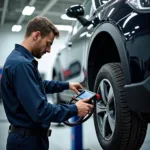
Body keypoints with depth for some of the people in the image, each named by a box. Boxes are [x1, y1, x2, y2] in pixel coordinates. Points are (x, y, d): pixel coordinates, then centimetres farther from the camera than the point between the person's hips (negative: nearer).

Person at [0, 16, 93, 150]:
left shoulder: (21, 59, 7)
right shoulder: (21, 64, -25)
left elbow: (38, 85, 24)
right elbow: (39, 110, -28)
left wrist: (66, 85, 19)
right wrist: (74, 110, -18)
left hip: (30, 135, 10)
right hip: (28, 139, -10)